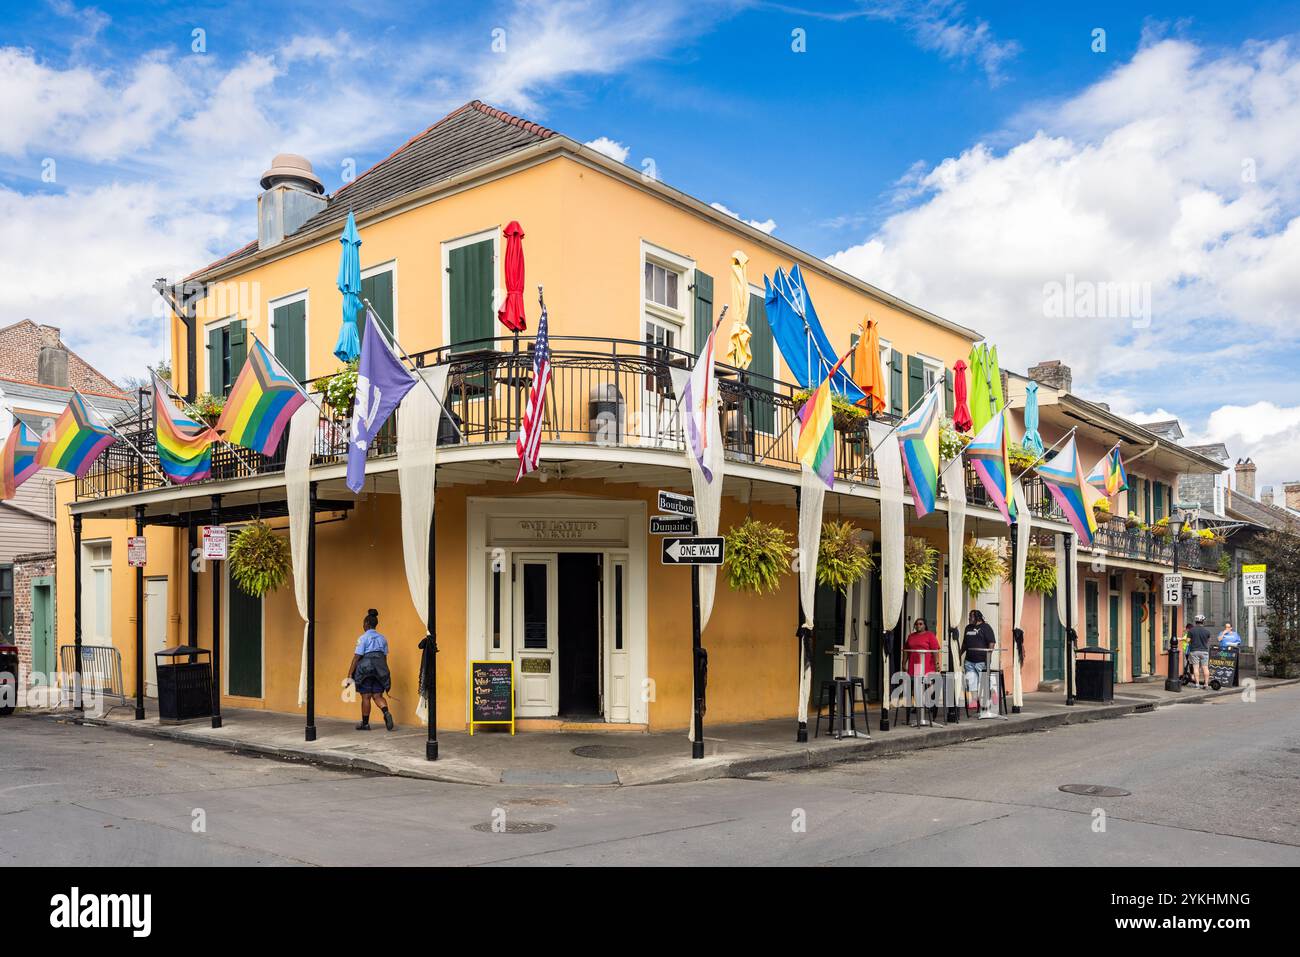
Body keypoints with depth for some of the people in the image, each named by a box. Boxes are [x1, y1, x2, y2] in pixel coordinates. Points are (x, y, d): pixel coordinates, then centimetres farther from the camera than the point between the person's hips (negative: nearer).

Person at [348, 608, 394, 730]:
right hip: (379, 670, 5)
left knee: (366, 697, 4)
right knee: (378, 696, 9)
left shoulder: (363, 638, -8)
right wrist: (383, 670, 20)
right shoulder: (382, 638, 10)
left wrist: (350, 673, -10)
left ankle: (365, 723, 12)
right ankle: (386, 712, -18)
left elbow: (357, 656, -12)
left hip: (365, 669, -5)